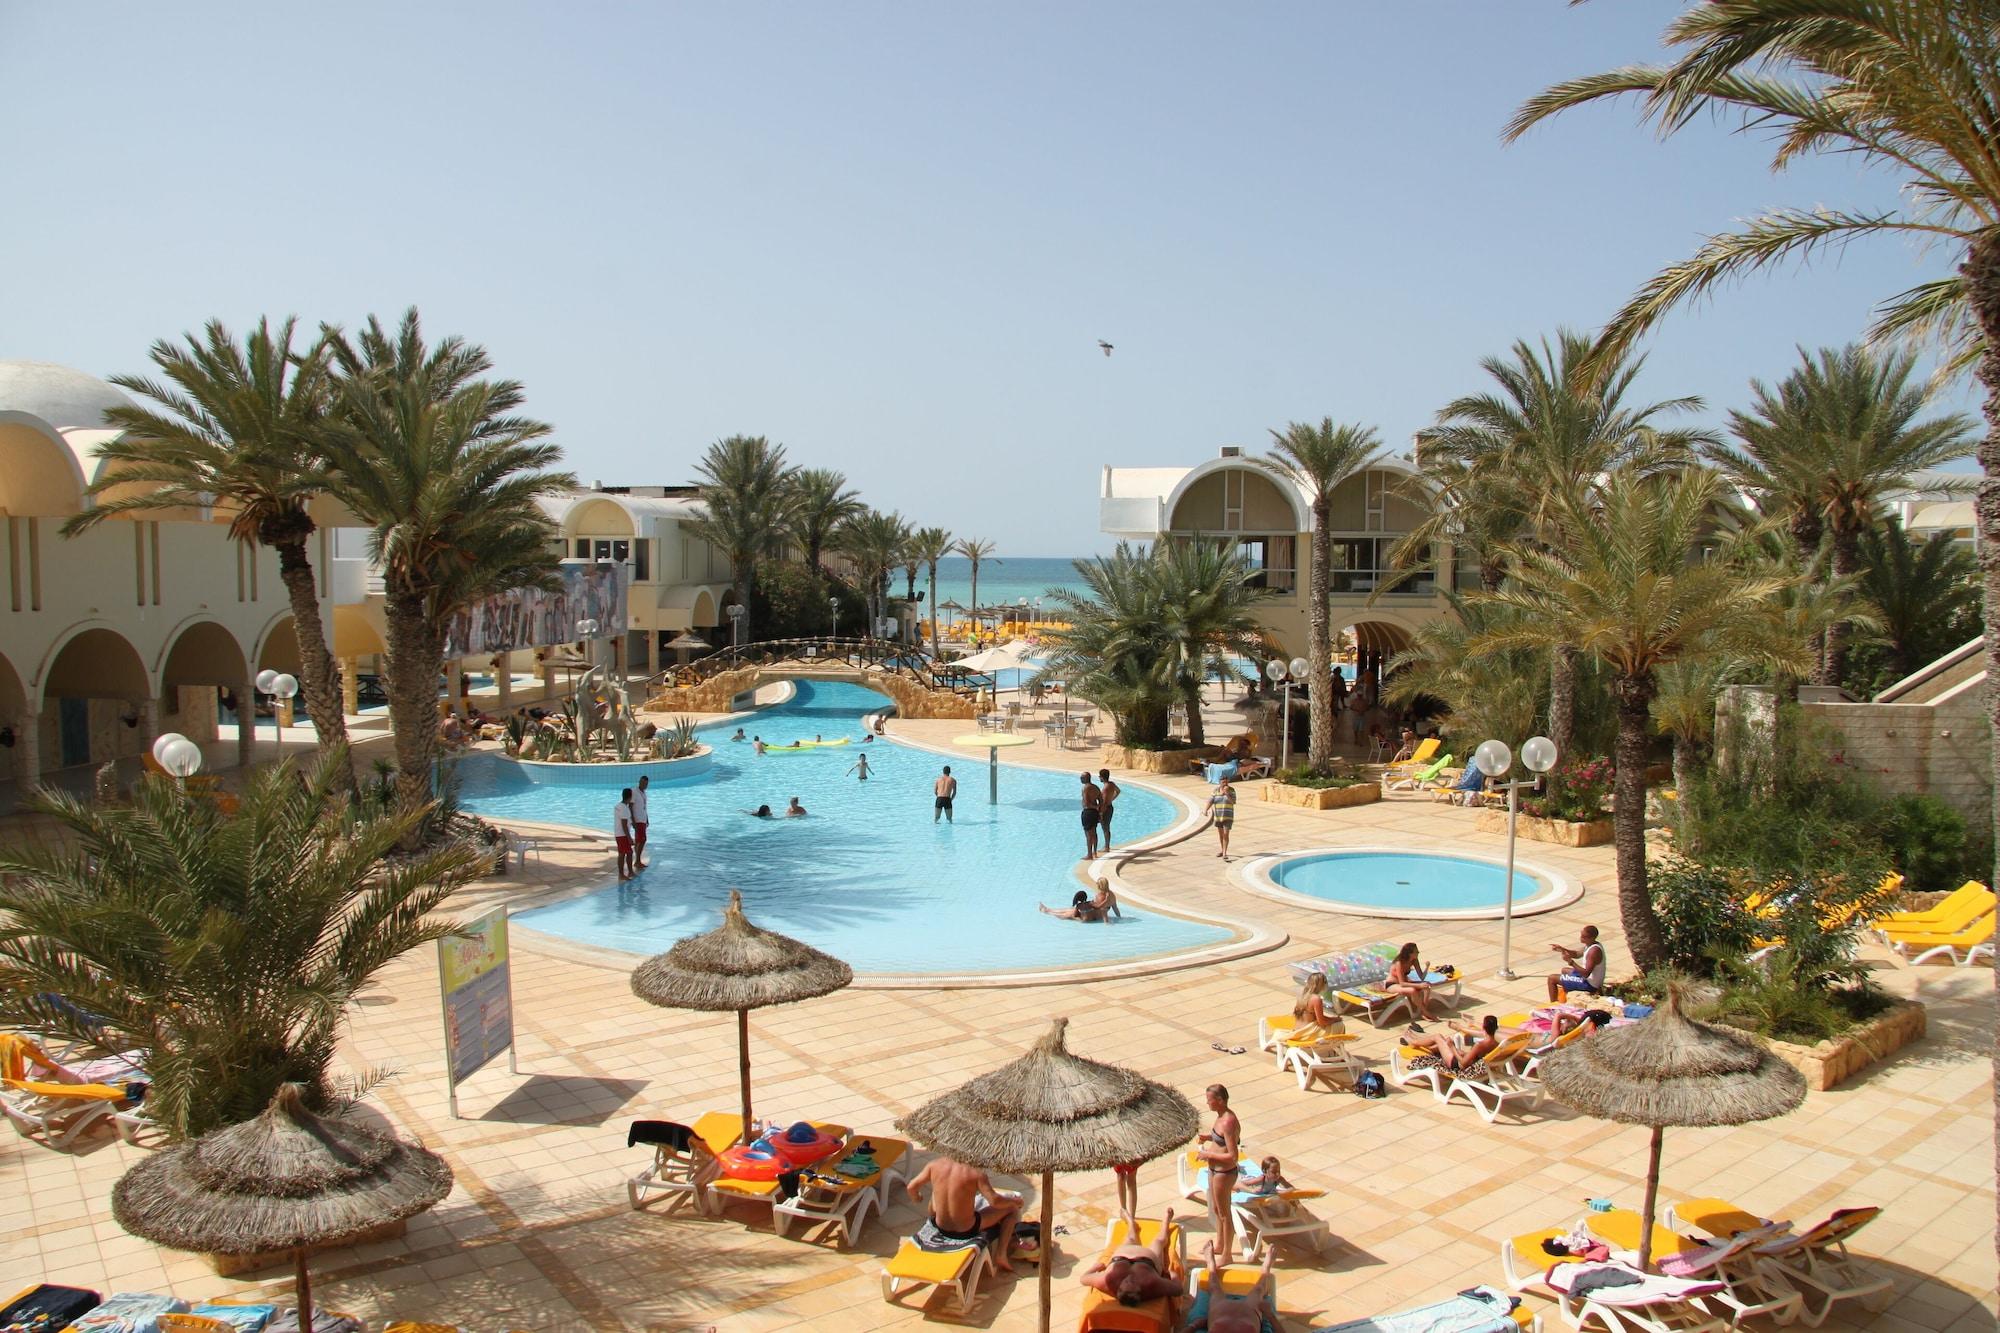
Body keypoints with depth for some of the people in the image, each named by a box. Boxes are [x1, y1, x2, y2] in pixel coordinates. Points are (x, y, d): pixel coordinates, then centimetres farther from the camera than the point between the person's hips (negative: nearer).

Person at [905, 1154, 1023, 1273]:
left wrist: (916, 1198, 21)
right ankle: (1001, 1255, 8)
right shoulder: (976, 1174, -23)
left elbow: (911, 1187, -3)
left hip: (940, 1227, 4)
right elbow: (995, 1201, -23)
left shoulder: (936, 1164, -12)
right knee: (1013, 1207, 11)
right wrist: (1013, 1200, -2)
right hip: (967, 1229, -4)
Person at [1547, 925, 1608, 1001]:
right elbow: (1577, 954, 16)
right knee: (1565, 970, 34)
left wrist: (1571, 962, -35)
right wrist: (1562, 949, 1)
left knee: (1552, 979, -5)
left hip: (1589, 984, -10)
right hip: (1591, 978, 10)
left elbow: (1586, 974, -32)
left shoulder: (1594, 951, -30)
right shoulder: (1591, 945, 0)